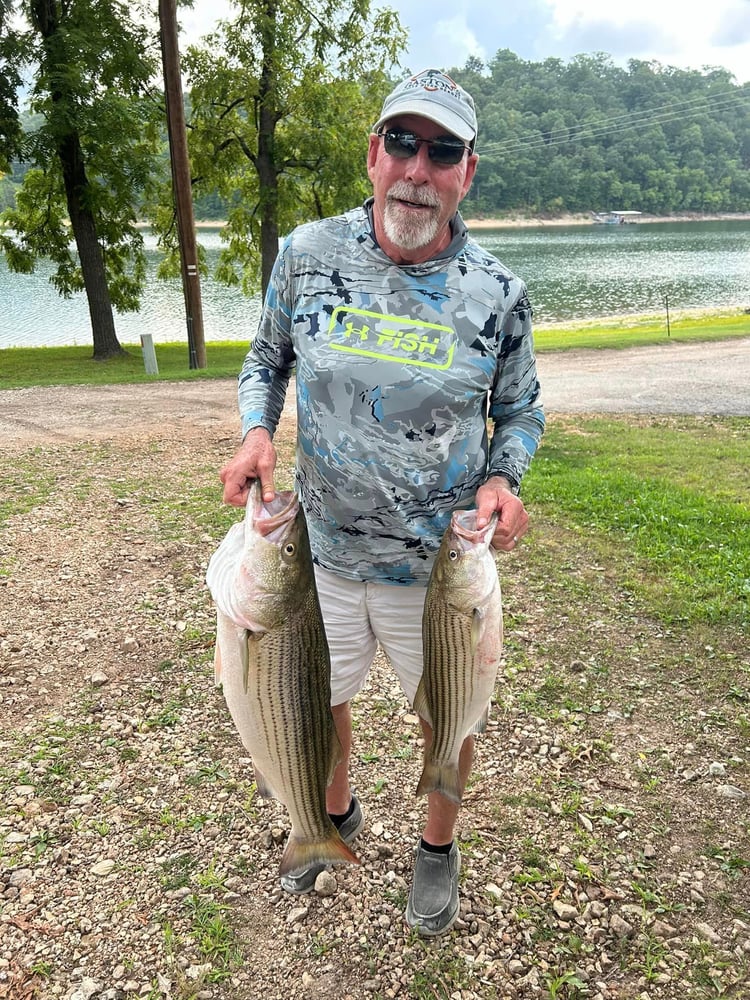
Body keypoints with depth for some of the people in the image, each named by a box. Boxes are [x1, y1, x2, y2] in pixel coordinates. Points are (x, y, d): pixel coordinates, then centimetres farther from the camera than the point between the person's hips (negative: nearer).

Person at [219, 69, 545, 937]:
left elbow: (520, 410, 3)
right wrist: (256, 432, -12)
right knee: (316, 703, 22)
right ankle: (336, 816, 56)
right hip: (320, 554, 2)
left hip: (437, 569, -1)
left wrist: (503, 478, -17)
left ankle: (438, 847, 50)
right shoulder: (308, 254, -8)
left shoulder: (497, 295, -11)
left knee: (446, 717, 18)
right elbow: (266, 360, 7)